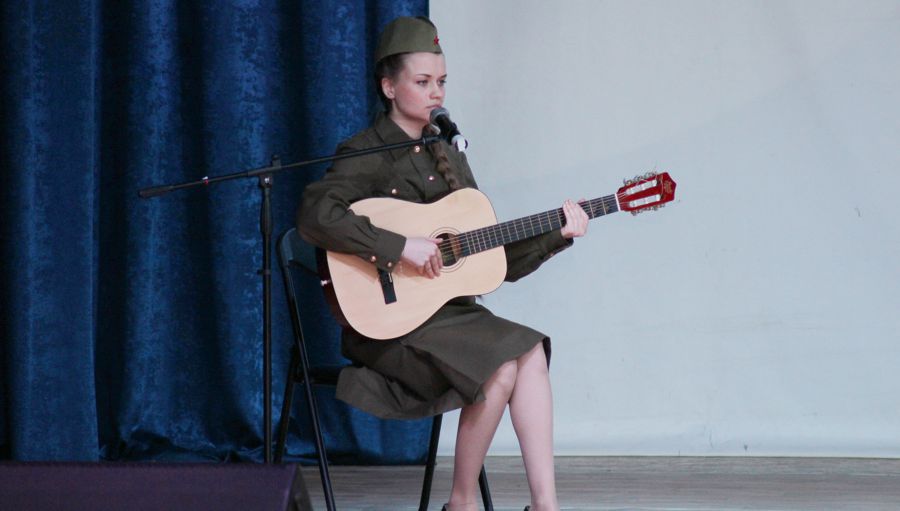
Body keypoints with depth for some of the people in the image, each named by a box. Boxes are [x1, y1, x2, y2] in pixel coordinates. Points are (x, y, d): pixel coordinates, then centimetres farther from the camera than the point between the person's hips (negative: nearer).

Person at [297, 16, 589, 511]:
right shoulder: (367, 155, -5)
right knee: (501, 369, -26)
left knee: (530, 353, -20)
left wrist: (555, 236, 2)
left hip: (453, 312, 6)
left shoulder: (448, 158, 17)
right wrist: (401, 246, -27)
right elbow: (315, 215, -26)